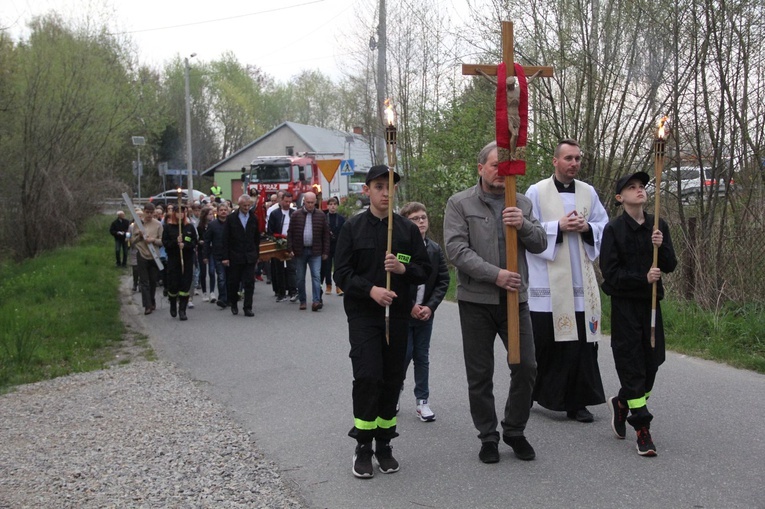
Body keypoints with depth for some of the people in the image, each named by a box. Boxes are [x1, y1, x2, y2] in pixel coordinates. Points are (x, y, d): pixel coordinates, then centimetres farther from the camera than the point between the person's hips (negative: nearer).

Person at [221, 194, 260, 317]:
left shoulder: (254, 218, 5)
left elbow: (257, 238, 10)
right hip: (235, 257, -1)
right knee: (233, 282, 7)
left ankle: (247, 308, 2)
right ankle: (233, 303, 28)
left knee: (249, 283, -3)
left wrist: (256, 254, 7)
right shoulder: (231, 219, -1)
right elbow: (225, 239, -2)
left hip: (250, 257, 1)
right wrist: (225, 257, -7)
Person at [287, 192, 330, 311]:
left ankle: (316, 301, -12)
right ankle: (302, 301, 18)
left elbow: (326, 234, 4)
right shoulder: (296, 215, 1)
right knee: (300, 278, 8)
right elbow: (290, 233, 2)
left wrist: (325, 252, 1)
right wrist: (290, 249, -5)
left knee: (316, 276, -10)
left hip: (315, 251, -1)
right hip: (299, 251, 1)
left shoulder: (321, 215, 2)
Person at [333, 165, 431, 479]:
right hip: (363, 314, -2)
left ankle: (384, 444, 20)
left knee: (392, 379, 6)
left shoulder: (408, 229, 6)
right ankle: (363, 446, 2)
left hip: (397, 314, 3)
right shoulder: (353, 227, 1)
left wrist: (403, 268, -14)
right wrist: (370, 289, -19)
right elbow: (341, 273, -3)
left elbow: (425, 270, 7)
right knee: (367, 376, -11)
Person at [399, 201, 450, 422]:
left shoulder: (435, 249, 3)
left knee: (422, 356, 9)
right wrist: (410, 306, -13)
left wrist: (430, 306, -8)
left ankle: (422, 400, 16)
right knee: (404, 354, -1)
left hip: (425, 312, 4)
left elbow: (443, 280, 4)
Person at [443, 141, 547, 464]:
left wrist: (523, 225, -17)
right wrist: (494, 274, -19)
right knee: (479, 374, 6)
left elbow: (540, 244, 4)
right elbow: (456, 249, -12)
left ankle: (515, 431, 23)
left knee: (526, 367, 4)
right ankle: (488, 437, 21)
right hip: (476, 300, -3)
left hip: (515, 298, 3)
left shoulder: (522, 204, 10)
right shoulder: (460, 204, -2)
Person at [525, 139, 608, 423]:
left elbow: (605, 228, 14)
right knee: (542, 341, 2)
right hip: (547, 282, -3)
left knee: (581, 341, 1)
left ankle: (577, 402, 11)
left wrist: (587, 228, -6)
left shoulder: (588, 193, 11)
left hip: (580, 282, 4)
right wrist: (559, 227, -15)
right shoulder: (537, 192, 0)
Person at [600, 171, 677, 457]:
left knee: (652, 361, 8)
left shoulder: (659, 226, 6)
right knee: (632, 363, -4)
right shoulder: (614, 229, -7)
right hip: (624, 303, -5)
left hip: (651, 301, 5)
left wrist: (661, 247, -14)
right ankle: (642, 429, 0)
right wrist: (643, 277, -20)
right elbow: (610, 273, -10)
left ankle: (622, 403, 34)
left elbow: (670, 266, 4)